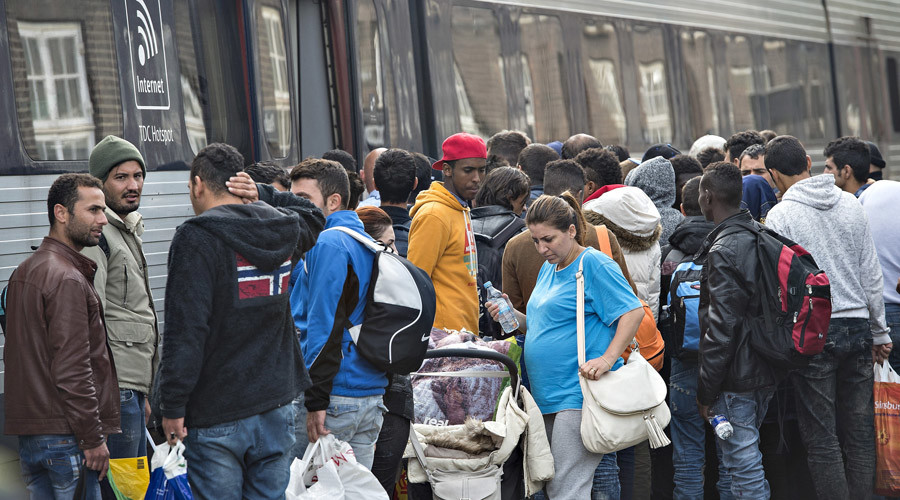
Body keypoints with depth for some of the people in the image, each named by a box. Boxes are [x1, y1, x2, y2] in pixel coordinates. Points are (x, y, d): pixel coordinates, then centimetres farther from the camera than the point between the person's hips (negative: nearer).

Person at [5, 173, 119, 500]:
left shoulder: (25, 271, 16)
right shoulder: (67, 279, -15)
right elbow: (72, 372, -20)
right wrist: (94, 439, -16)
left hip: (27, 435, 10)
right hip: (66, 437, -10)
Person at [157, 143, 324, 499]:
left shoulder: (197, 237, -12)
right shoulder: (285, 229, 7)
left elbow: (185, 331, -18)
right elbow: (312, 215, 35)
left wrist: (172, 406, -13)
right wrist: (261, 196, 17)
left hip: (216, 416, -5)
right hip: (276, 407, 6)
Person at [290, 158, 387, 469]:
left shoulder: (328, 244, -12)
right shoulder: (366, 242, 17)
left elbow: (326, 324, -19)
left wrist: (316, 401, -19)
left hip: (333, 396, -9)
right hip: (372, 396, 9)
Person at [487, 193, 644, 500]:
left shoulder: (593, 264, -8)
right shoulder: (548, 268, 19)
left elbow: (633, 311, -14)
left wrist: (607, 359, -23)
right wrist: (511, 316, 8)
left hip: (579, 396, -9)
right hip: (547, 395, 9)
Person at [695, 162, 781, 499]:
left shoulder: (724, 250, -18)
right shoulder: (761, 238, 9)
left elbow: (721, 326, -21)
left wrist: (706, 391, -15)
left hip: (735, 375, -9)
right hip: (766, 372, 9)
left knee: (743, 464, -3)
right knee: (747, 458, 21)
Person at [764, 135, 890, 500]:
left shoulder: (780, 215, -9)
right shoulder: (851, 204, 6)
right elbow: (871, 274, 10)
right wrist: (879, 331, 17)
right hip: (857, 326, 5)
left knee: (822, 437, 1)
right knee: (860, 433, 11)